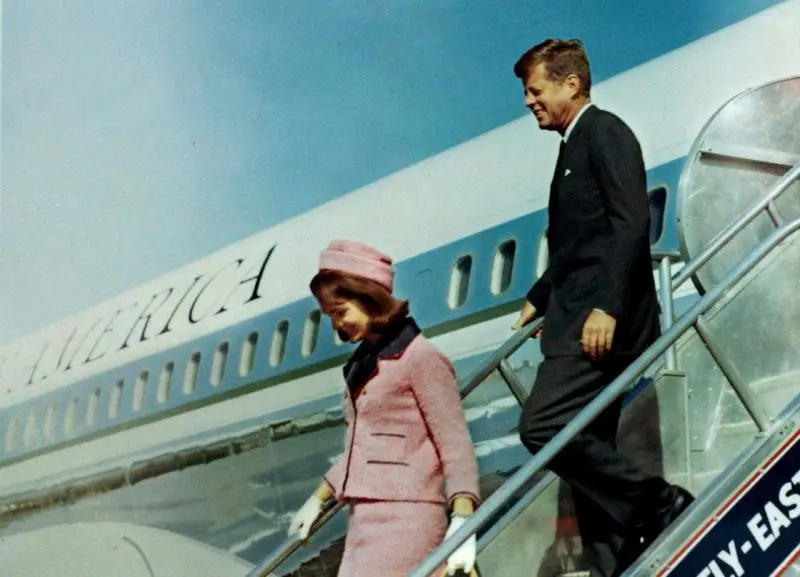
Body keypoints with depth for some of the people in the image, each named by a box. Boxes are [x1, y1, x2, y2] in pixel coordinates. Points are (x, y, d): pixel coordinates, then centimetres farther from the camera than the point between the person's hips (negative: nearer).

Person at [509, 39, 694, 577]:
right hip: (579, 320, 10)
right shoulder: (575, 145, 21)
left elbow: (631, 223, -17)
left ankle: (660, 504, -9)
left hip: (602, 319, -10)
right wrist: (539, 299, 30)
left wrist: (606, 306, -24)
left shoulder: (604, 131, -6)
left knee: (543, 426, -19)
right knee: (589, 455, 6)